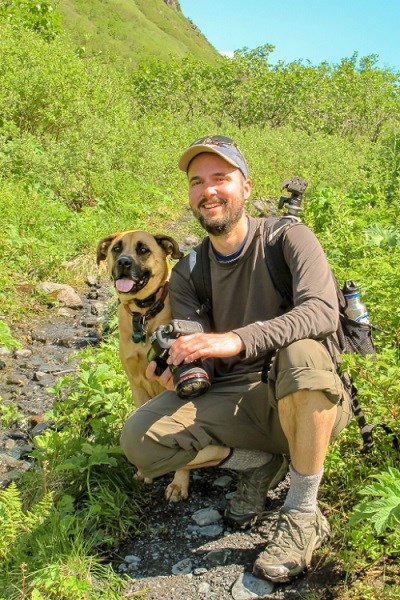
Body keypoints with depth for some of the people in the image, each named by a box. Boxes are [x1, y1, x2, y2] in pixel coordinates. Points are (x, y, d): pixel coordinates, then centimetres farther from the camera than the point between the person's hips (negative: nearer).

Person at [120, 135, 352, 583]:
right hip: (234, 400, 4)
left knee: (303, 353, -38)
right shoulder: (186, 274, 3)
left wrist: (238, 340, -40)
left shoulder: (288, 239, -9)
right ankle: (259, 462, 5)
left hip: (305, 401, -3)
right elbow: (205, 364, -1)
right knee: (138, 439, -16)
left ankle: (303, 513, -19)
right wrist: (182, 368, -27)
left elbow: (323, 311, -27)